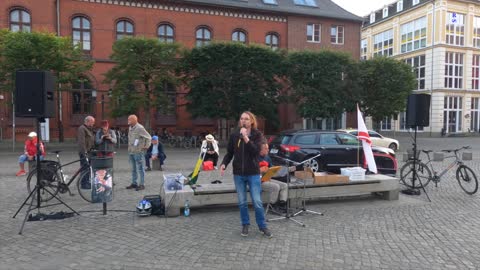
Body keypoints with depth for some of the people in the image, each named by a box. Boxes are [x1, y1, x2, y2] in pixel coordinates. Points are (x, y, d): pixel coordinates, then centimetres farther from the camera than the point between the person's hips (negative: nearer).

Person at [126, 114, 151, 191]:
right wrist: (129, 147, 16)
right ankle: (134, 183, 24)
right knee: (133, 169, 15)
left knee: (140, 168, -3)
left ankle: (142, 184, 3)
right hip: (131, 152, 9)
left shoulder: (140, 128, -13)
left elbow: (148, 137, -14)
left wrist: (146, 147, -11)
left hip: (138, 152, -8)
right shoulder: (130, 128, 13)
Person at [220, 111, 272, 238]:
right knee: (242, 202, 11)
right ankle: (245, 225, 27)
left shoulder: (257, 135, -4)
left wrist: (246, 138, -23)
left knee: (257, 202, 0)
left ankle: (262, 226, 17)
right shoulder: (234, 135, 2)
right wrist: (224, 164, -11)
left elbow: (256, 151, -18)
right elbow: (229, 153, 6)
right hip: (238, 174, 2)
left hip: (253, 173, -2)